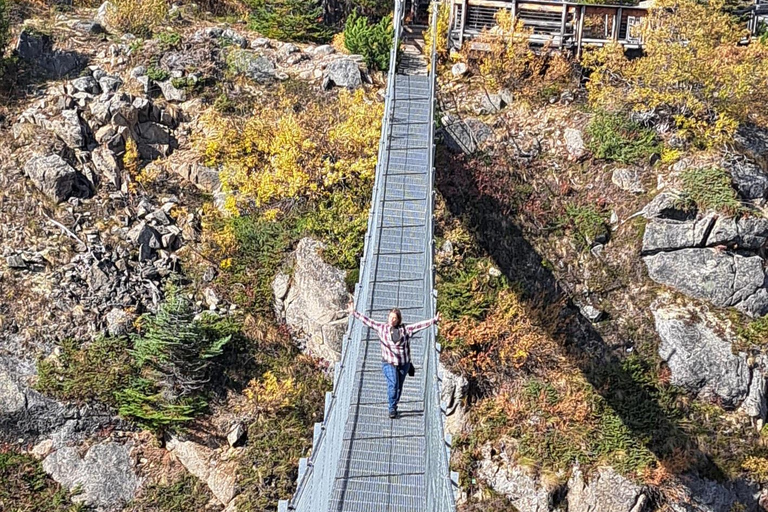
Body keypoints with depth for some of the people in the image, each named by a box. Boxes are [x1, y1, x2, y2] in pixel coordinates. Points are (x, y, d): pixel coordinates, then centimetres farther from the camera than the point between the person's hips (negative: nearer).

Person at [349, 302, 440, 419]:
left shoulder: (405, 329, 2)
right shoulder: (382, 328, 3)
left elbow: (420, 325, -1)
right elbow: (368, 321, 5)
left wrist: (434, 320, -8)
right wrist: (354, 313, 3)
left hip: (404, 363, 2)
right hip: (388, 363, -2)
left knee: (399, 387, 9)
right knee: (393, 384, -17)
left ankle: (394, 406, 29)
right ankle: (392, 409, -6)